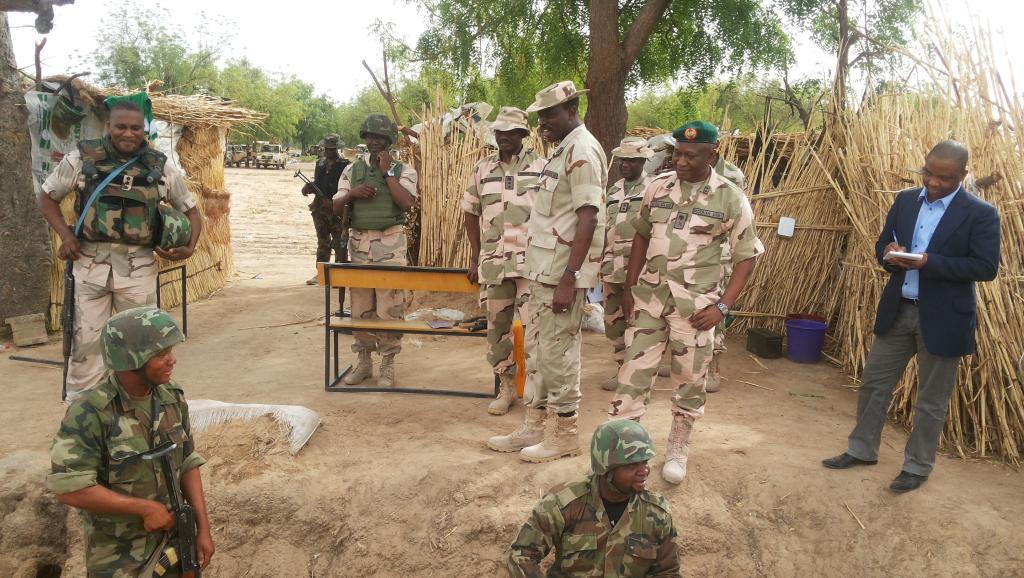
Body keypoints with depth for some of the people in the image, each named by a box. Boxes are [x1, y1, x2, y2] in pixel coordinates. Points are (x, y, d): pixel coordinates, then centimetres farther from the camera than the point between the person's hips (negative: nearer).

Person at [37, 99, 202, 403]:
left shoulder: (161, 168, 3)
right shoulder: (82, 158, -1)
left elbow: (190, 210, 13)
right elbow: (46, 198, 10)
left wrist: (189, 247, -4)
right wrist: (66, 235, -5)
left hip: (138, 266, 1)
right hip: (91, 262, -1)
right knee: (86, 341, 4)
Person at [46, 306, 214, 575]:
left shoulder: (173, 398, -4)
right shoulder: (90, 414, -22)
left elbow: (188, 464, 2)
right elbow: (69, 489, -23)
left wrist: (203, 527, -2)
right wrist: (146, 508, -20)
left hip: (175, 539, 5)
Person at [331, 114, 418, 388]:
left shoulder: (403, 170, 2)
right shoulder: (352, 170, 10)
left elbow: (407, 203, -15)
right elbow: (336, 208, 9)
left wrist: (387, 172, -12)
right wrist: (352, 194, -10)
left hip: (390, 244, -3)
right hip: (359, 243, 3)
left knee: (389, 307, -3)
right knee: (361, 307, 8)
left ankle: (387, 365, 7)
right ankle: (364, 361, 19)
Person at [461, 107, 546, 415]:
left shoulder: (541, 167, 2)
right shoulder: (482, 170, 11)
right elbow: (471, 214, 17)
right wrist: (476, 258, 12)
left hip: (532, 260, -4)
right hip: (494, 261, 4)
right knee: (497, 326, 9)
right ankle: (506, 387, 23)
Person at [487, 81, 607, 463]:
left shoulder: (582, 151, -14)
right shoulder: (564, 151, 16)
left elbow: (588, 219, -21)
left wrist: (568, 280, -24)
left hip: (562, 274, -10)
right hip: (544, 271, 10)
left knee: (557, 355, -1)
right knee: (536, 351, 16)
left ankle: (564, 435, 13)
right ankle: (534, 427, 27)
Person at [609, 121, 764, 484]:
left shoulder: (730, 198, -6)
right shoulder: (658, 187, 3)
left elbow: (746, 256, -3)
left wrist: (722, 306, -11)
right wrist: (630, 287, 9)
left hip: (695, 304, -2)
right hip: (649, 295, 3)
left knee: (689, 380, 9)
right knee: (634, 373, 3)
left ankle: (678, 450, 27)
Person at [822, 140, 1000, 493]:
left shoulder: (981, 214, -10)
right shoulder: (906, 200, 6)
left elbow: (986, 267, -16)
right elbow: (882, 244, 13)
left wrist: (929, 262, -25)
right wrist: (889, 254, -12)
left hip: (943, 318, -5)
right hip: (897, 310, 5)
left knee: (931, 401, 8)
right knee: (873, 383, 13)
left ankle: (917, 467, 24)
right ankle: (861, 450, 29)